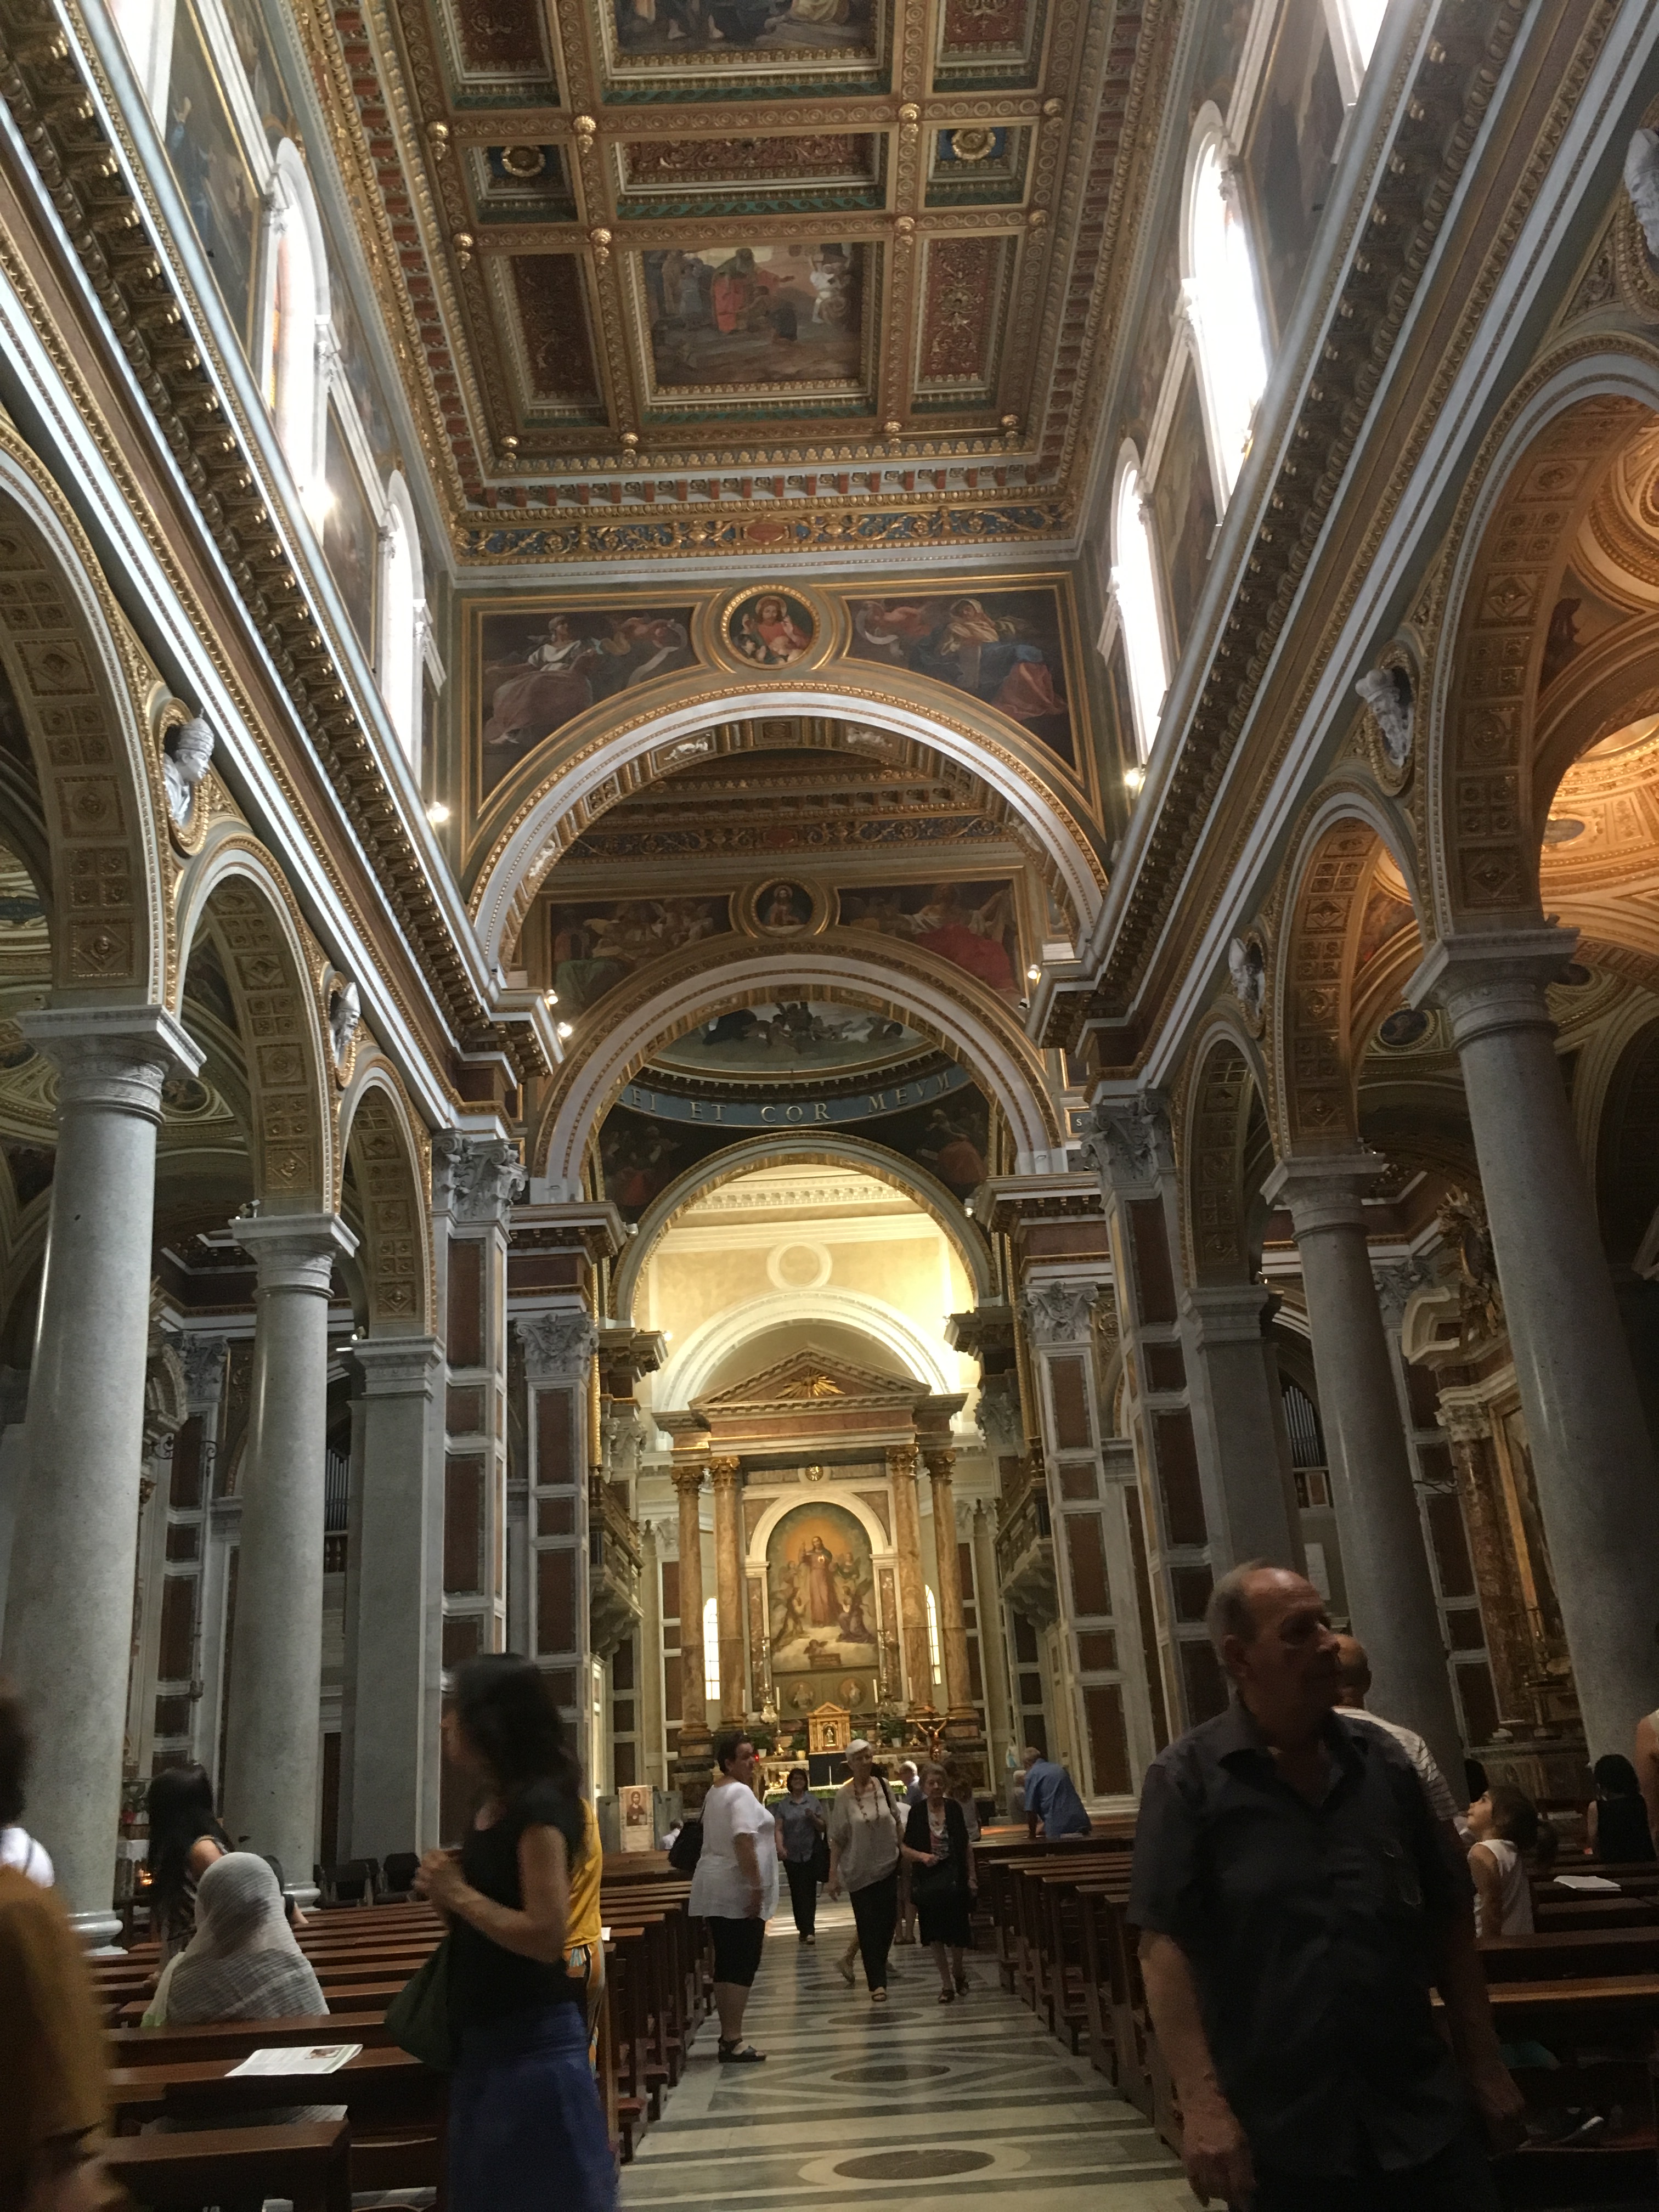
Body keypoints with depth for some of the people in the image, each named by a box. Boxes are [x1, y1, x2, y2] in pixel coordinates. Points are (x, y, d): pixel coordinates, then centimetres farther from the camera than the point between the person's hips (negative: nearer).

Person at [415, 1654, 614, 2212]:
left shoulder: (538, 1808, -19)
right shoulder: (492, 1807, 8)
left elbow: (546, 1937, -25)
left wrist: (460, 1895, -18)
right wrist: (446, 1895, -1)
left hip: (532, 2044, -9)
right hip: (484, 2039, 9)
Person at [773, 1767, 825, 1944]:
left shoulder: (813, 1801, 5)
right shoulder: (784, 1805, 7)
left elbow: (823, 1827, 7)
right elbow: (779, 1829, 2)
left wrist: (813, 1817, -13)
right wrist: (780, 1847, -15)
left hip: (810, 1854, -1)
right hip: (791, 1855, 1)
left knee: (809, 1891, -9)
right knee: (796, 1893, 1)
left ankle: (808, 1930, -10)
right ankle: (804, 1930, 8)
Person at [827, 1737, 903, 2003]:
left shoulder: (882, 1786, -2)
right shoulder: (844, 1795, -11)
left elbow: (896, 1821, 9)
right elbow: (836, 1838, -7)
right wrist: (833, 1874, -10)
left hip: (888, 1865, 3)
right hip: (860, 1869, -3)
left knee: (887, 1921, 6)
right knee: (869, 1926, -1)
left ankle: (849, 1957, 27)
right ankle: (877, 1983, 9)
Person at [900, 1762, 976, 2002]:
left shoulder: (954, 1808, 0)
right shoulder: (917, 1812, -2)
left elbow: (965, 1845, 4)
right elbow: (905, 1847, 3)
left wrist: (972, 1876, 0)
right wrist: (922, 1856, -15)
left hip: (955, 1877, 0)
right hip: (929, 1881, 0)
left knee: (958, 1931, 4)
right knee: (935, 1933, 2)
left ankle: (957, 1971, 34)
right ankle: (947, 1984, 17)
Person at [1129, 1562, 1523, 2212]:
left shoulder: (1383, 1761, 4)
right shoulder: (1188, 1780, -10)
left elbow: (1448, 1921, 11)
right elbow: (1165, 1944, -14)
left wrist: (1485, 2067, 11)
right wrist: (1202, 2103, -20)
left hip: (1421, 2116, 3)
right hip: (1285, 2135, -3)